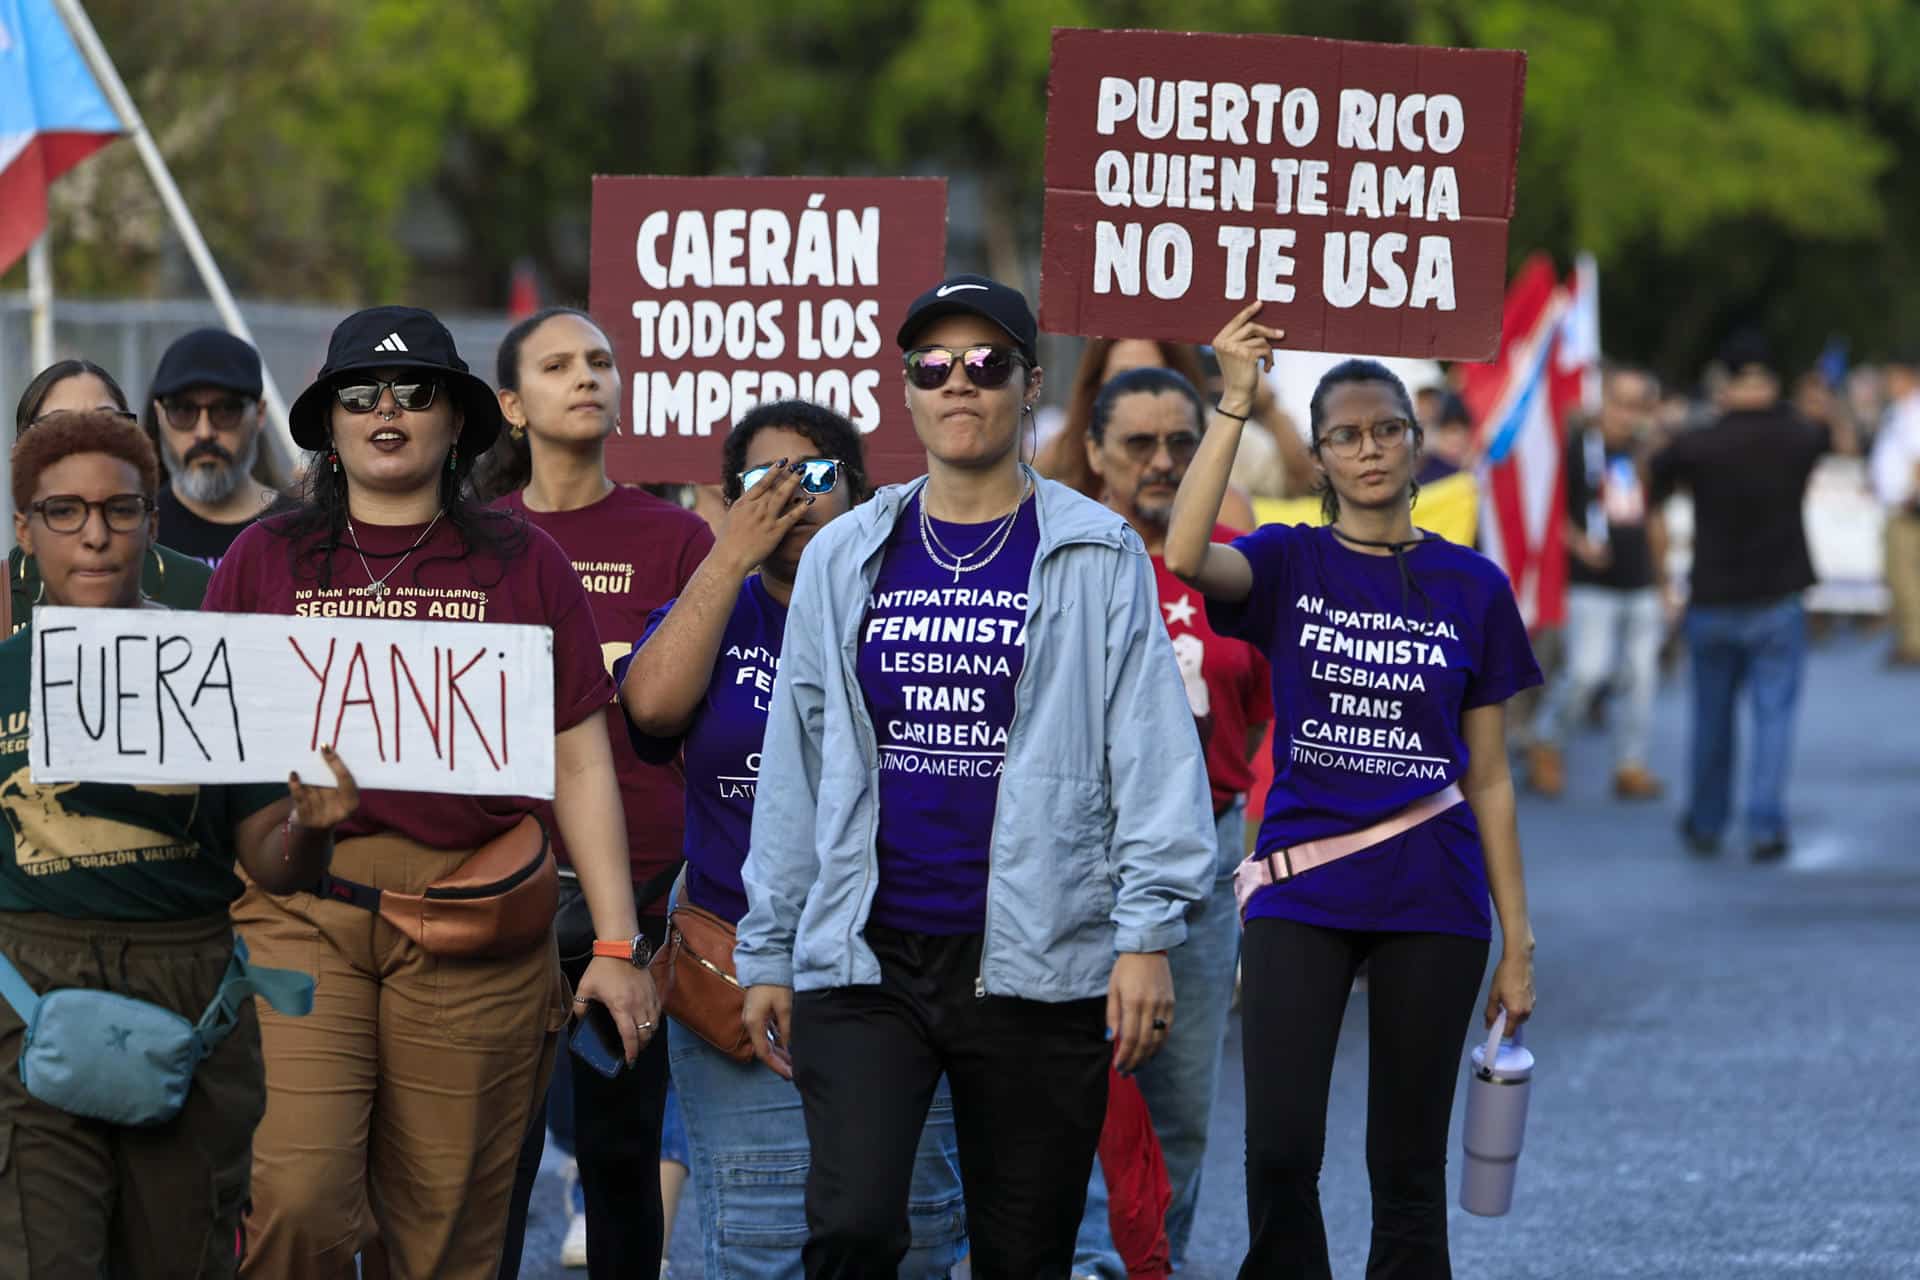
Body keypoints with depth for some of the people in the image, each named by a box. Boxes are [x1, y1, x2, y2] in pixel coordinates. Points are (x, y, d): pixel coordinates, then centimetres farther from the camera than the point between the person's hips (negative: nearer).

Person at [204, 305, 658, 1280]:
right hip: (297, 908, 0)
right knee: (295, 1197, -14)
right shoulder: (263, 561, 12)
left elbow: (580, 764, 10)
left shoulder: (522, 564, 11)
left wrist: (617, 945, 5)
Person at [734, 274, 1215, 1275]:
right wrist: (768, 951, 12)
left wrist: (1147, 934, -11)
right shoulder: (843, 559, 12)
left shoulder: (1099, 558, 3)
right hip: (864, 958, 2)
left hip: (1039, 963, -1)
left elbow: (1152, 751, -2)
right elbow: (793, 768, 15)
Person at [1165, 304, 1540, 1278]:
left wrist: (1517, 941, 5)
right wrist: (1235, 402, -24)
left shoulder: (1471, 586, 6)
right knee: (1280, 1152, -11)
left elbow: (1488, 779, 8)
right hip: (1301, 892, -1)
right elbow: (1186, 556, -22)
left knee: (1407, 1168, 4)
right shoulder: (1289, 565, 3)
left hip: (1431, 903, 1)